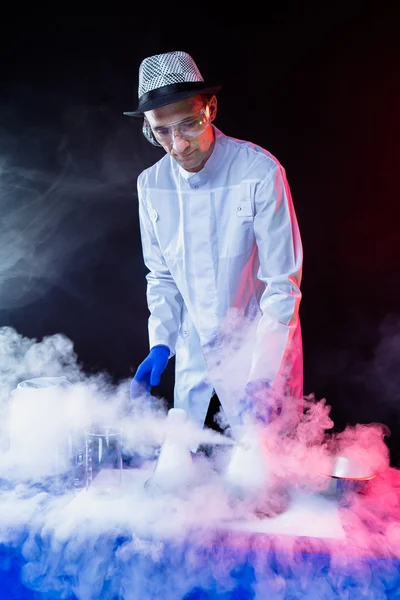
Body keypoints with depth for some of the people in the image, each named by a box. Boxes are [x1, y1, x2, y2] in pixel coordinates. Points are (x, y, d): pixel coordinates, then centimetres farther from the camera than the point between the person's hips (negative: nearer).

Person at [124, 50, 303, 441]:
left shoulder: (261, 172, -18)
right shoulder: (151, 184, -3)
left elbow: (283, 283, -17)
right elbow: (162, 276, 6)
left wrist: (261, 371, -22)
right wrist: (160, 344, -5)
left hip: (260, 344, -4)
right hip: (193, 347, 4)